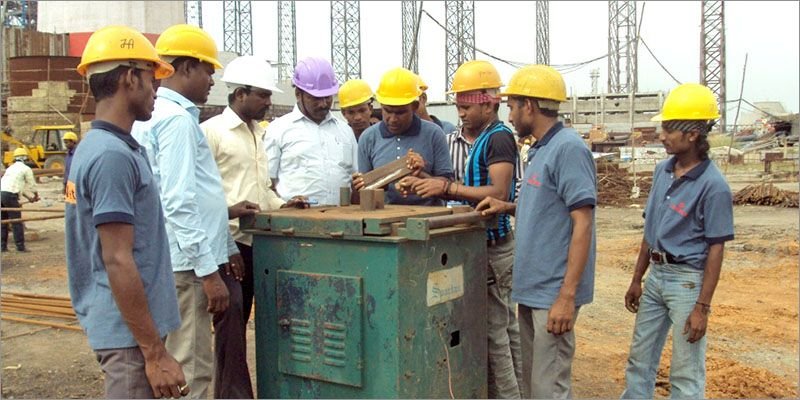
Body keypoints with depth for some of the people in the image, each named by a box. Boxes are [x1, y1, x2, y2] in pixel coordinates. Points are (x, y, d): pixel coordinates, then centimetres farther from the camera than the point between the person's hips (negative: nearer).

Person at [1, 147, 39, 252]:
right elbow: (32, 184, 12)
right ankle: (20, 246, -3)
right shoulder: (26, 169, 4)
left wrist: (28, 197, 41)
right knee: (17, 222, -3)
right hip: (10, 195, -7)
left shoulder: (10, 168, 26)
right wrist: (36, 195, 31)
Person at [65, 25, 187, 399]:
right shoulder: (112, 155, -20)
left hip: (117, 322, 10)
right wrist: (155, 352, -21)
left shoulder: (95, 146, 10)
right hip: (130, 331, -10)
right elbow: (118, 261, -23)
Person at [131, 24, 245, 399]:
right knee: (190, 370, -2)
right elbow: (179, 203, -22)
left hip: (182, 260, 10)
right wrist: (209, 270, -20)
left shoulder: (156, 114, 16)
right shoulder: (176, 119, -15)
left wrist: (225, 248, 20)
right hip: (185, 264, -10)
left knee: (181, 365, 17)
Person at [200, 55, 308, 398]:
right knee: (231, 322, -8)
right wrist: (230, 209, -24)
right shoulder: (211, 131, -7)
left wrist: (281, 205, 8)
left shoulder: (259, 134, 17)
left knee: (238, 322, 13)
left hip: (256, 241, 8)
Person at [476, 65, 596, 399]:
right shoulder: (540, 149, 13)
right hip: (532, 287, 9)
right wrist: (509, 207, 8)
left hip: (553, 292, -9)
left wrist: (567, 296, -22)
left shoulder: (569, 148, -16)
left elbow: (582, 224, -20)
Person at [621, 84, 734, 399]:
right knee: (639, 360, 17)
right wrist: (637, 279, 14)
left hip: (687, 280, -7)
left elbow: (715, 250, -14)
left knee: (686, 373, 6)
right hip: (655, 275, 7)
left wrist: (702, 307, -15)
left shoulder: (712, 185, -16)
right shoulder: (662, 171, 4)